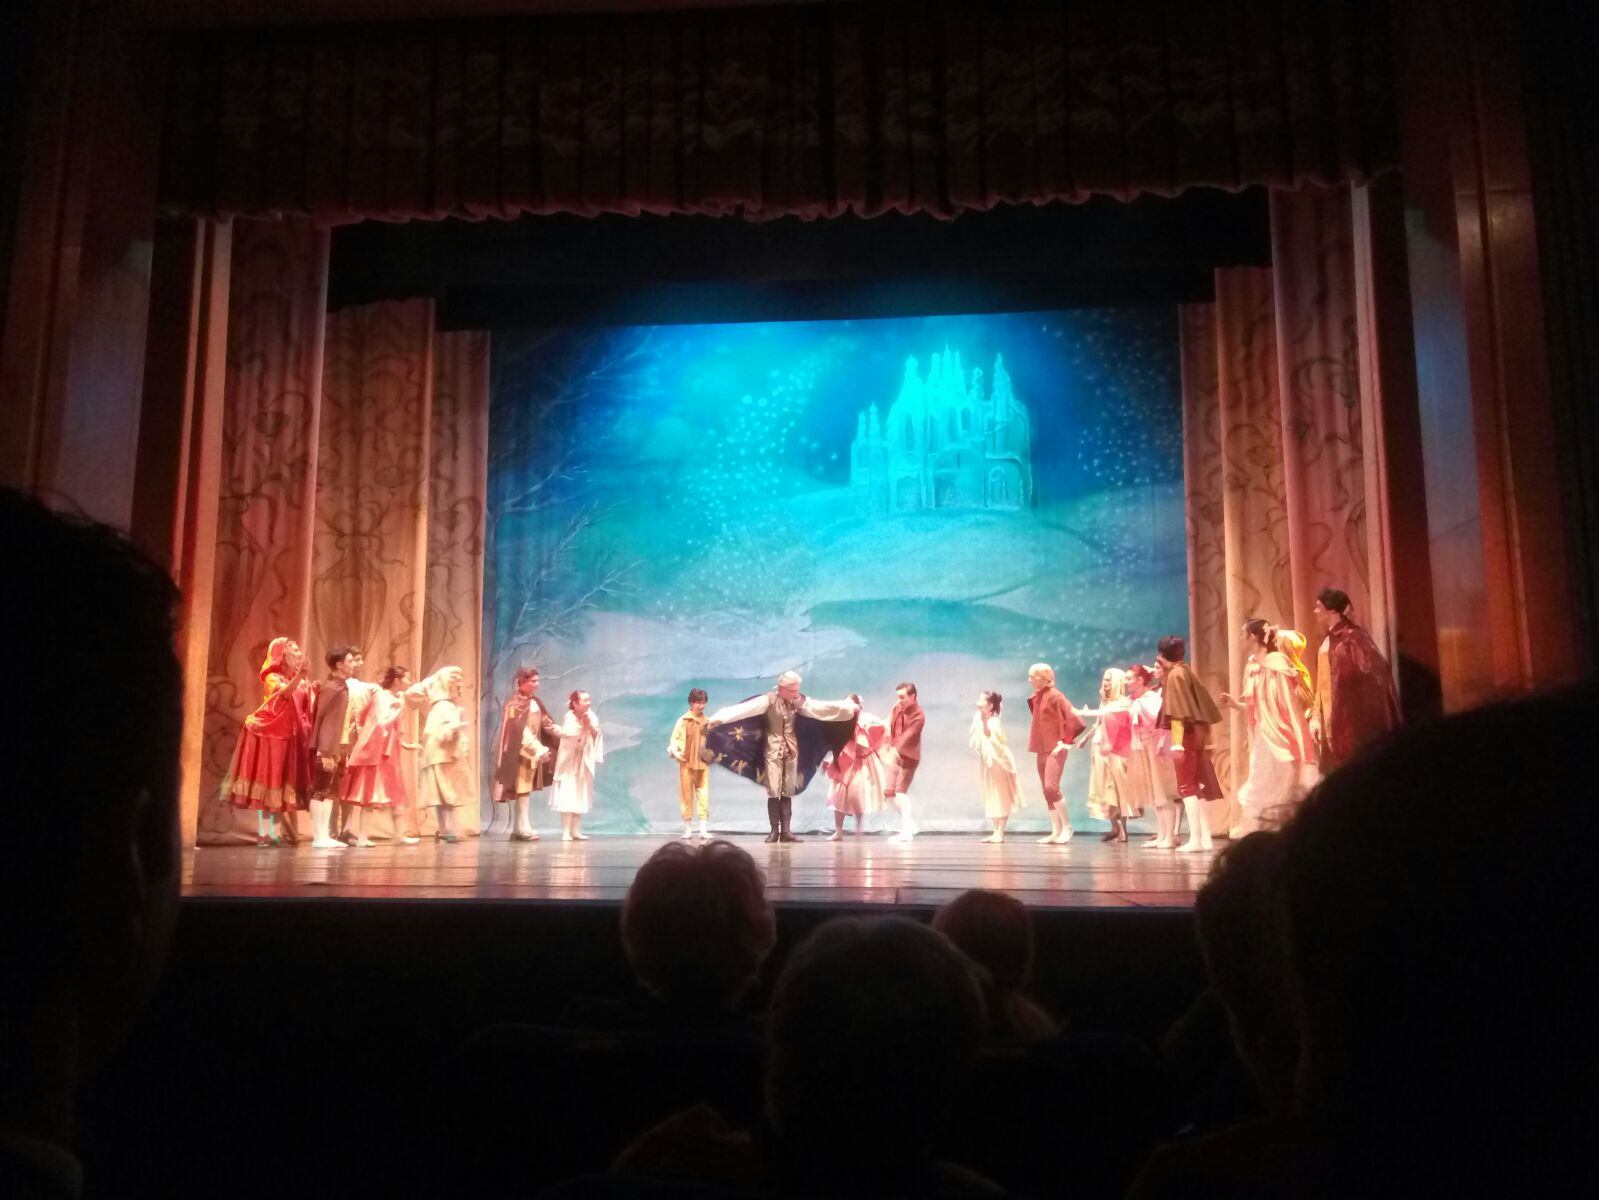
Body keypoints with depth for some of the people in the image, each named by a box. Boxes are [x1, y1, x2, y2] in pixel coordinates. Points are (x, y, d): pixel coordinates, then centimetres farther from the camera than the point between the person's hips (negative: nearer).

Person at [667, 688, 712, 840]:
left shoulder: (707, 721, 4)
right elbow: (674, 739, -5)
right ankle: (688, 829, 12)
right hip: (687, 763, -2)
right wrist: (674, 751, -20)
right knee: (687, 796, 4)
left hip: (703, 764, 2)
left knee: (703, 796, 0)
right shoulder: (683, 720, -4)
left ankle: (703, 829, 1)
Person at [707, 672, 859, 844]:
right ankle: (774, 830, 4)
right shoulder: (769, 700, -13)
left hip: (791, 750, 4)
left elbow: (823, 707, 5)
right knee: (774, 791, -4)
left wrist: (850, 707, 6)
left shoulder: (799, 700, 0)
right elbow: (746, 708, -25)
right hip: (774, 749, -4)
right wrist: (720, 718, -34)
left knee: (788, 791, 5)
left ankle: (786, 831, 7)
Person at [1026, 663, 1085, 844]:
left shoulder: (1055, 696, -11)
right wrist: (1036, 746, 13)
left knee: (1051, 787, -15)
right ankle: (1056, 831, 11)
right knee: (1047, 791, 7)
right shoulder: (1036, 697, 11)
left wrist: (1064, 741, -14)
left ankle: (1066, 826, -2)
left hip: (1055, 749, -8)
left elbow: (1074, 719, -16)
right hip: (1042, 750, 8)